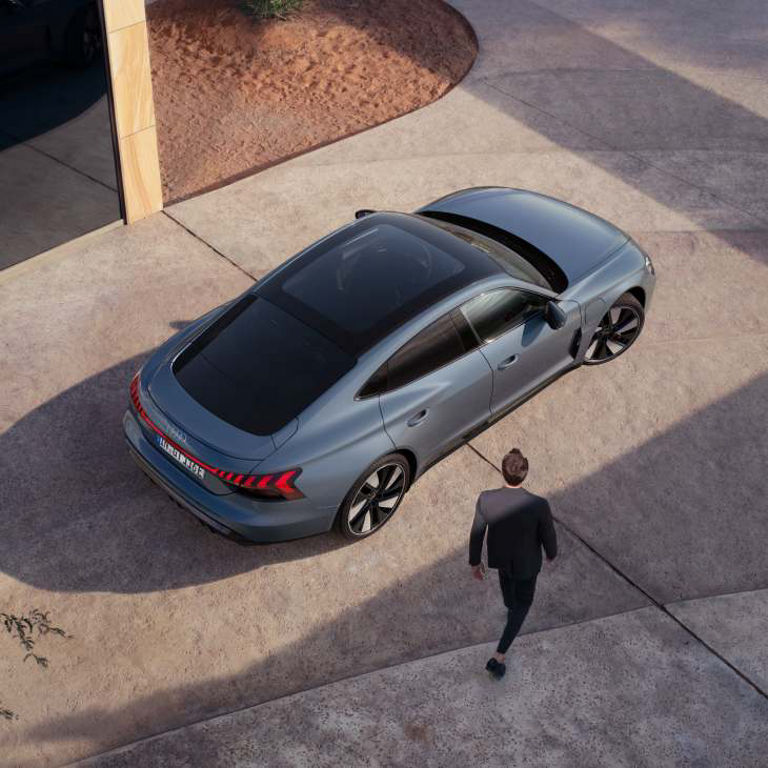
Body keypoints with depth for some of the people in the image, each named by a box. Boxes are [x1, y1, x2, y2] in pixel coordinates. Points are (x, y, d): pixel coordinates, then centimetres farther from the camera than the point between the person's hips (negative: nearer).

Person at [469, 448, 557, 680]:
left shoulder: (486, 499, -32)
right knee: (523, 602, 23)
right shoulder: (539, 505, -38)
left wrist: (475, 561, 3)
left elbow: (476, 534, -16)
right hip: (527, 561, -2)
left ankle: (511, 607, 70)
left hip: (498, 555, 3)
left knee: (506, 576, 38)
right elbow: (548, 536, -20)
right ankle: (499, 656, 20)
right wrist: (552, 553, 5)